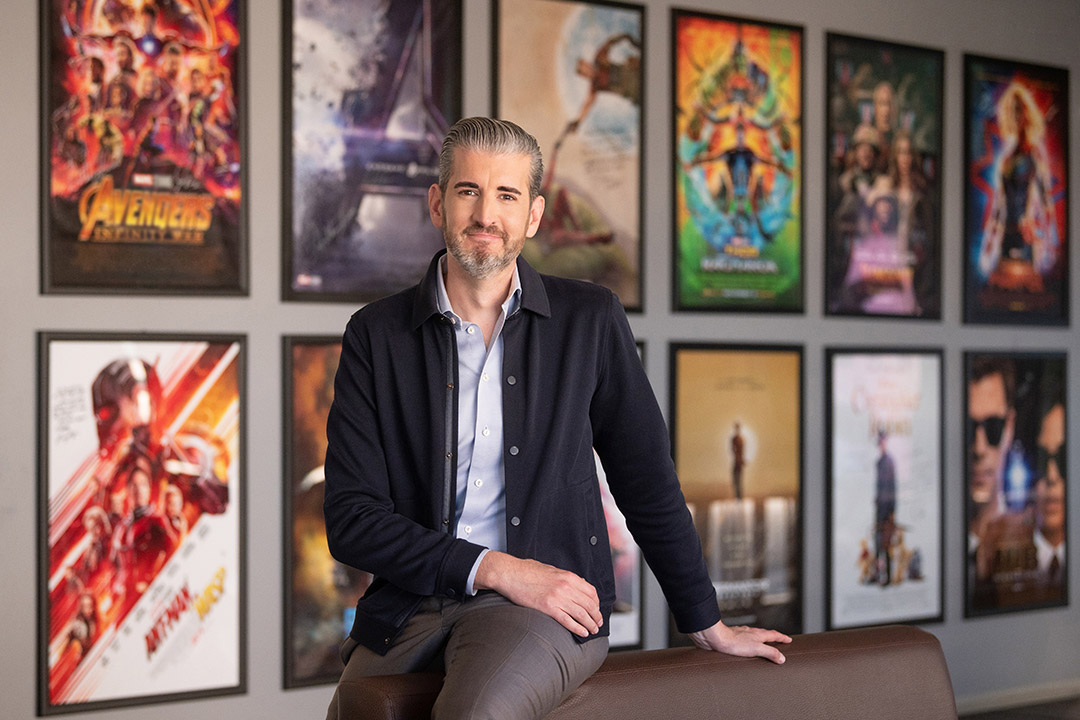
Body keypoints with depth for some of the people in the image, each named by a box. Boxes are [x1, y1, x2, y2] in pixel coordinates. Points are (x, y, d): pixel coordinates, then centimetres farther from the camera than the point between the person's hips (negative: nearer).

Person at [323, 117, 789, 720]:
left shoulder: (591, 320, 5)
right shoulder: (377, 334, 5)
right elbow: (350, 518, -2)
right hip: (411, 609, 3)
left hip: (547, 608, -2)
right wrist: (495, 568, -12)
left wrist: (708, 625, 17)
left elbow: (649, 484, 13)